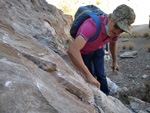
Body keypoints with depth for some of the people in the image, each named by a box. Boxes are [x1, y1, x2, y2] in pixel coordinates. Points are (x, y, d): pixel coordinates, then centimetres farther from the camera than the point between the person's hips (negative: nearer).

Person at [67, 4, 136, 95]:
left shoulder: (116, 30, -25)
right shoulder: (92, 26, -48)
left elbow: (113, 43, 2)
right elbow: (72, 50, -60)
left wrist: (115, 62, 9)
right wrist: (88, 76, -60)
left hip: (98, 49, 4)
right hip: (83, 51, -4)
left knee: (101, 75, 2)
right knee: (92, 75, 4)